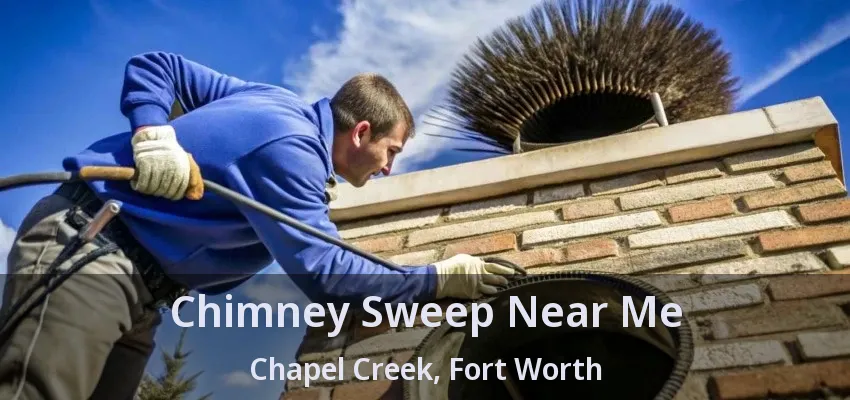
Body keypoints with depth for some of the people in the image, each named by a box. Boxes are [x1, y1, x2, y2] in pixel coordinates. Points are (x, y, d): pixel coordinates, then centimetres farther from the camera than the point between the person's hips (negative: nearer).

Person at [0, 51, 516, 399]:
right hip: (85, 245, -9)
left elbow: (155, 66, 11)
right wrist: (438, 278, -17)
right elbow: (324, 273, -25)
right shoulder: (291, 148, -21)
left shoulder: (277, 103, 8)